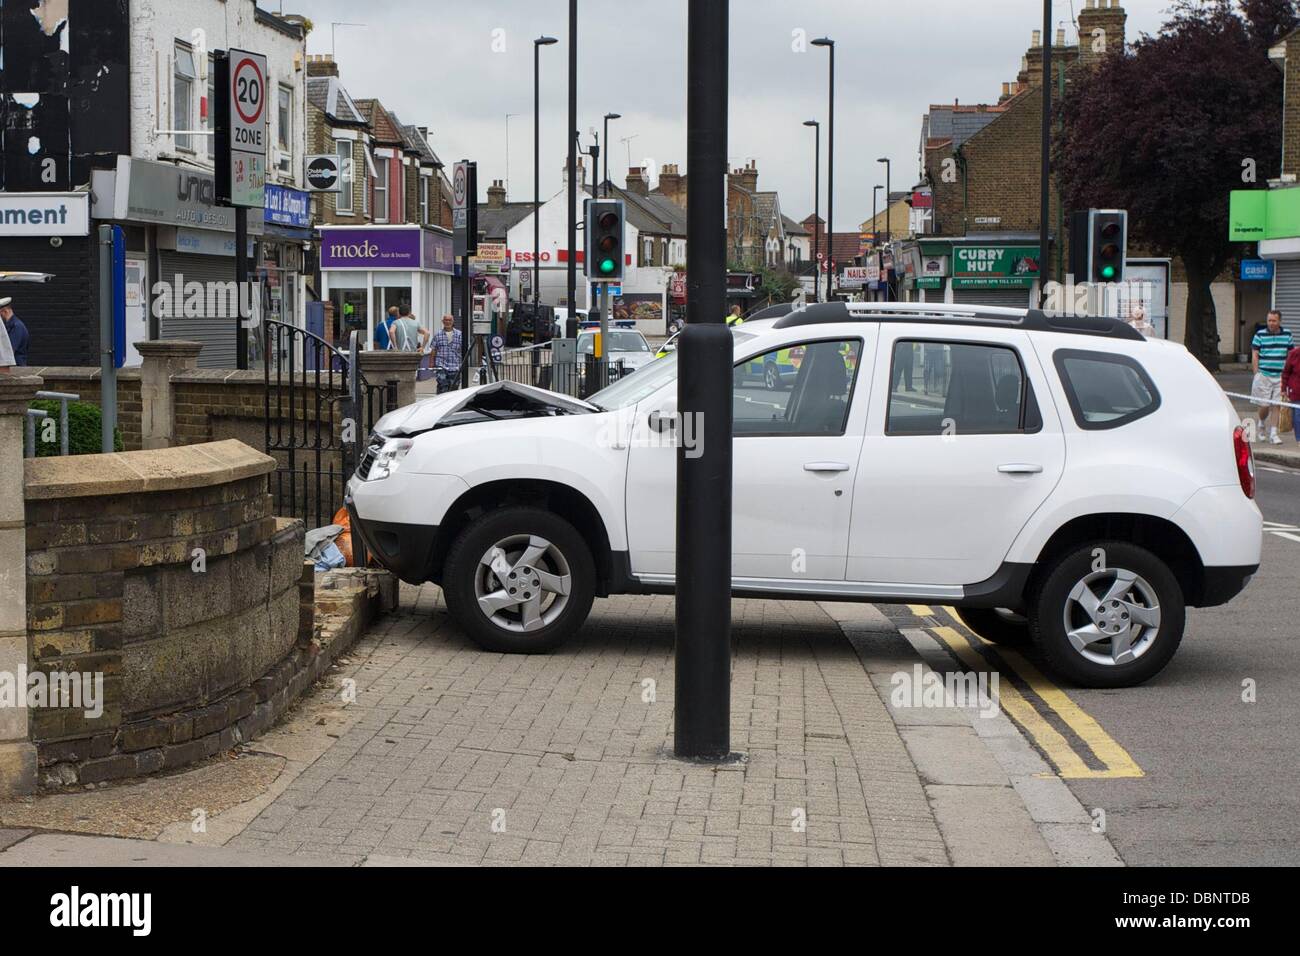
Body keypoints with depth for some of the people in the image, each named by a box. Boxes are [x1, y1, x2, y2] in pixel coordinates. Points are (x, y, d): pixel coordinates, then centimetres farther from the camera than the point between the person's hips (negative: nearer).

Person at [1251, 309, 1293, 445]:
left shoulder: (1287, 335, 7)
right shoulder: (1260, 335, -1)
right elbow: (1254, 355, 0)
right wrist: (1256, 374, -6)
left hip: (1281, 376, 2)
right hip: (1264, 375, -2)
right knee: (1264, 405, 1)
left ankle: (1273, 434, 3)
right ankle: (1261, 425, 30)